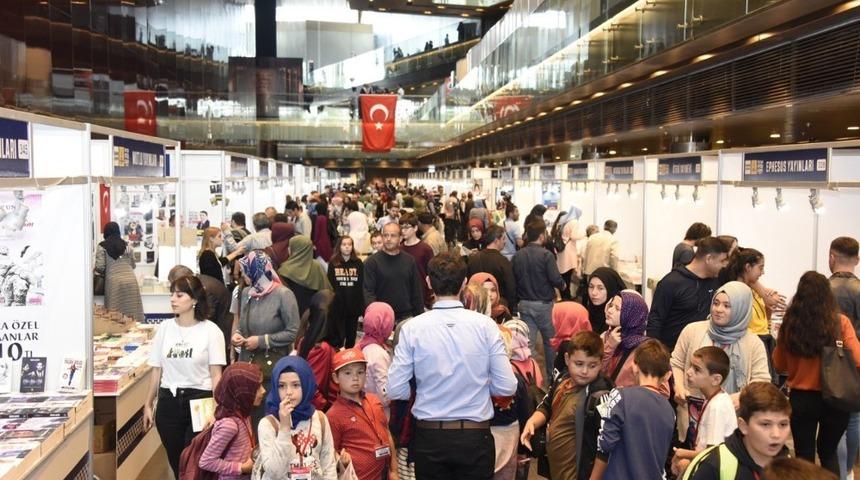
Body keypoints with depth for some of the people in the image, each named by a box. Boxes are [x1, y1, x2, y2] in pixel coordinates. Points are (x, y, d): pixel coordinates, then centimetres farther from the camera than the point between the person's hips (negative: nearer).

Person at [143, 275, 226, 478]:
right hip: (169, 401, 4)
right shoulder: (165, 327, 5)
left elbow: (216, 374, -7)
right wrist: (147, 405, 10)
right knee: (176, 461, 11)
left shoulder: (210, 330, -6)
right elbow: (156, 370, 10)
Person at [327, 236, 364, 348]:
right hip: (338, 304, -1)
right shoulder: (333, 263, 2)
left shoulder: (358, 263, 3)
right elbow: (329, 285, 1)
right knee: (338, 334, 1)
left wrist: (362, 305, -3)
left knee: (351, 334, 11)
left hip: (354, 304, 1)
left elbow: (361, 285, 2)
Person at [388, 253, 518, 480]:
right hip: (475, 436, 0)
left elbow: (396, 390, -8)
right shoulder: (485, 325, -9)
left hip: (429, 437, 1)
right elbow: (507, 387, -8)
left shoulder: (412, 328, -8)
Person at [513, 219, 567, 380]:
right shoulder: (545, 254, -15)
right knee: (550, 341, 14)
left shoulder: (517, 256, -2)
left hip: (524, 304, 3)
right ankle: (552, 375, 26)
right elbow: (556, 280, -20)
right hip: (544, 304, -3)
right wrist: (562, 284, 2)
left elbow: (513, 280, 1)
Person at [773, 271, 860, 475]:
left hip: (801, 399, 0)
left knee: (804, 455, 14)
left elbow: (779, 365, 3)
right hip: (834, 399, 0)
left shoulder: (789, 323, -7)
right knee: (828, 451, 23)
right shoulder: (840, 322, -12)